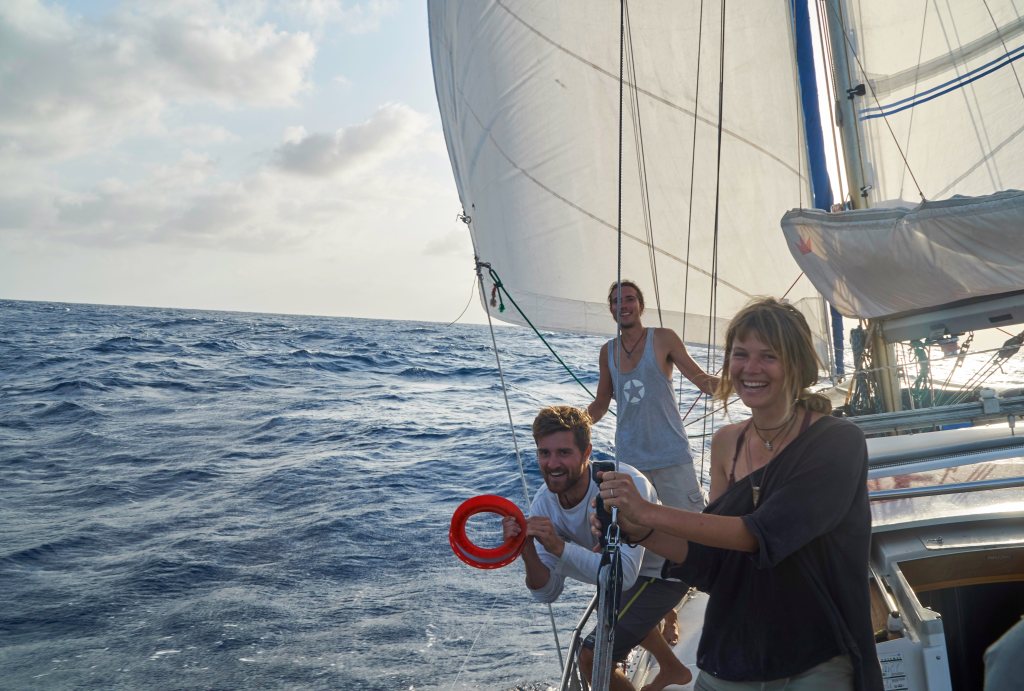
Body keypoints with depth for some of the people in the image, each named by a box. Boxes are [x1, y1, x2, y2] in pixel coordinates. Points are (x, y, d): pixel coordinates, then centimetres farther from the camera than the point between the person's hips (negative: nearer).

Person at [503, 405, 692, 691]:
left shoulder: (627, 485, -38)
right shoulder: (544, 502, -20)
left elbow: (625, 575, -44)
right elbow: (548, 593, -20)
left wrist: (559, 546, -53)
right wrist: (527, 553, -39)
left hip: (667, 569, -7)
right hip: (631, 569, 7)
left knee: (592, 657, -15)